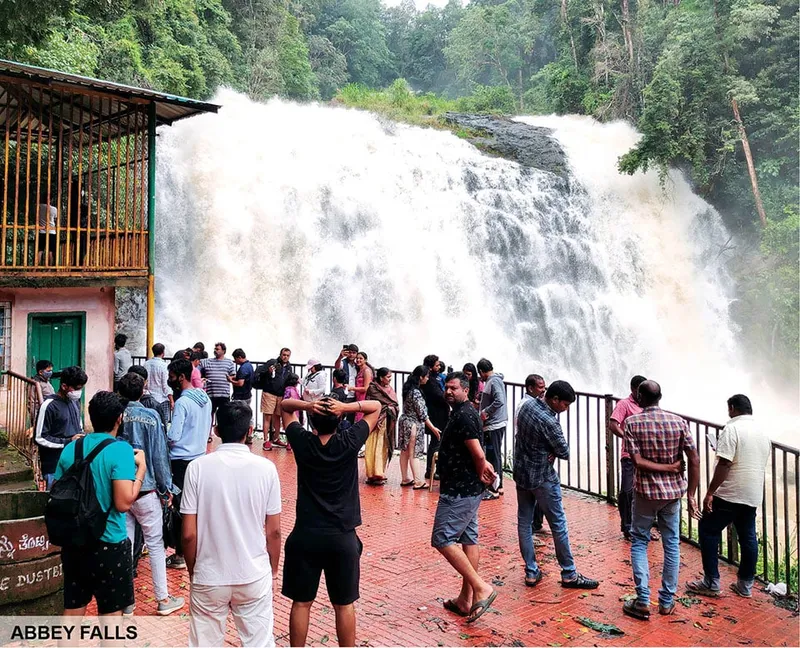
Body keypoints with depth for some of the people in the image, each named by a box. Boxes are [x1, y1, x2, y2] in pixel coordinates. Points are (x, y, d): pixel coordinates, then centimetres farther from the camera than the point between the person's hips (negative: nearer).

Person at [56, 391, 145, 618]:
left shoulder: (71, 448, 2)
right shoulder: (120, 449, -17)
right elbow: (124, 503, -22)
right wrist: (141, 467, -11)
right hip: (109, 544, -6)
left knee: (73, 607, 16)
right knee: (111, 611, 8)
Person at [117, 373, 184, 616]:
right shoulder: (150, 417, -11)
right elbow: (159, 455, -10)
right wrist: (167, 489, 0)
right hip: (145, 490, -3)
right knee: (155, 544, 6)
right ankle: (163, 599, 12)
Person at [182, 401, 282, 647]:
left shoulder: (198, 467, -10)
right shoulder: (265, 468, -9)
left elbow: (189, 533, -8)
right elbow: (273, 531, -4)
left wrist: (192, 571, 10)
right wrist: (273, 570, 12)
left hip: (208, 577, 0)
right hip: (255, 576, 0)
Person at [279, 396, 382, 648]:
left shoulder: (303, 442, -7)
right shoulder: (349, 442, -10)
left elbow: (284, 406, 8)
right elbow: (376, 407, 1)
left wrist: (307, 405, -12)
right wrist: (346, 407, -15)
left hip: (305, 535, 1)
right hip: (342, 537, -1)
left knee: (301, 603, 13)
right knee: (344, 605, 12)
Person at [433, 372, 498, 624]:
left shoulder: (463, 416, -18)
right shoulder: (464, 413, 14)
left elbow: (478, 455, -24)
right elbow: (478, 453, 24)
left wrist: (480, 475, -5)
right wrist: (485, 469, 7)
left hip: (459, 491, -10)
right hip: (469, 490, 10)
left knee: (442, 539, -7)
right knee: (468, 539, 12)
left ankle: (481, 588, -7)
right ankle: (466, 599, 20)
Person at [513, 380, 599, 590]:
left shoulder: (527, 404, -2)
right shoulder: (548, 421, -27)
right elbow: (565, 453, -17)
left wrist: (549, 450, -4)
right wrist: (554, 451, 2)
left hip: (521, 473, 8)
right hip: (542, 478, -8)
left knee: (524, 522, 12)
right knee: (558, 525, 5)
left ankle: (531, 572, 20)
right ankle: (569, 575, 15)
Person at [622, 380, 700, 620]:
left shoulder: (632, 423, -10)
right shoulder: (678, 421, -3)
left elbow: (638, 461, -17)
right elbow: (695, 460, -5)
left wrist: (667, 467, -7)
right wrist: (691, 494, 1)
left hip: (645, 492, -2)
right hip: (673, 491, 3)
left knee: (639, 542, 10)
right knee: (671, 544, 13)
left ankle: (643, 601, 4)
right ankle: (667, 601, 20)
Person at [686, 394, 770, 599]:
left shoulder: (732, 429, -14)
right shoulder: (763, 432, 12)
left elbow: (724, 464, -20)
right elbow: (761, 464, 20)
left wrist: (710, 493, -17)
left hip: (730, 494, -8)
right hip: (754, 495, 8)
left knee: (708, 531, 2)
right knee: (748, 537, 13)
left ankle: (711, 583, 2)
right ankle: (745, 585, 19)